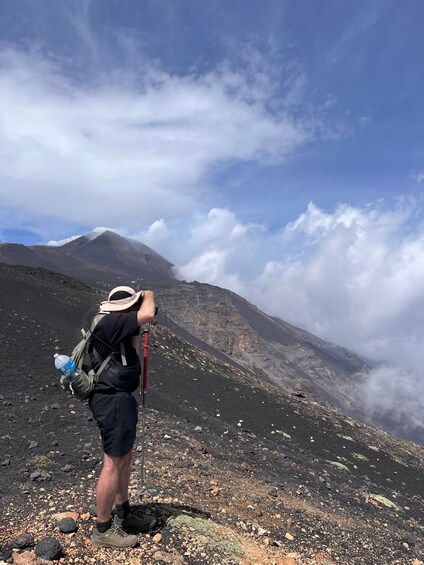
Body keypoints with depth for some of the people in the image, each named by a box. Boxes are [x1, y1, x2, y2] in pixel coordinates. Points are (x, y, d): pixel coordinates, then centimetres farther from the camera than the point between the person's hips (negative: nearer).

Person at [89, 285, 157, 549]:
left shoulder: (116, 325, 11)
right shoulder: (110, 323, -20)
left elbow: (131, 346, 29)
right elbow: (148, 314, -32)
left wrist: (137, 331, 16)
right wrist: (149, 296, -11)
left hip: (119, 398, 11)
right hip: (113, 400, -11)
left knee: (125, 457, 20)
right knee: (113, 464, -1)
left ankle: (123, 513, 36)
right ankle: (103, 529, 13)